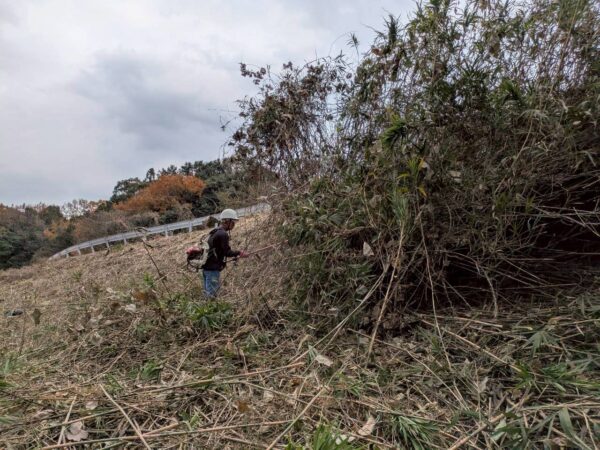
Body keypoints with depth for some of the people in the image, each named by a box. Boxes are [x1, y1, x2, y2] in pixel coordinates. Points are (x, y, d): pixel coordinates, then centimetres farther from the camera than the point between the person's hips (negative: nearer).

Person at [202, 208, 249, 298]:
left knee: (207, 293, 17)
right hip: (213, 269, -10)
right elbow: (227, 252, -15)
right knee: (211, 294, -4)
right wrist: (238, 252, -2)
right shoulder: (223, 234, -16)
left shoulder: (215, 232, 15)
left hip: (206, 267, 10)